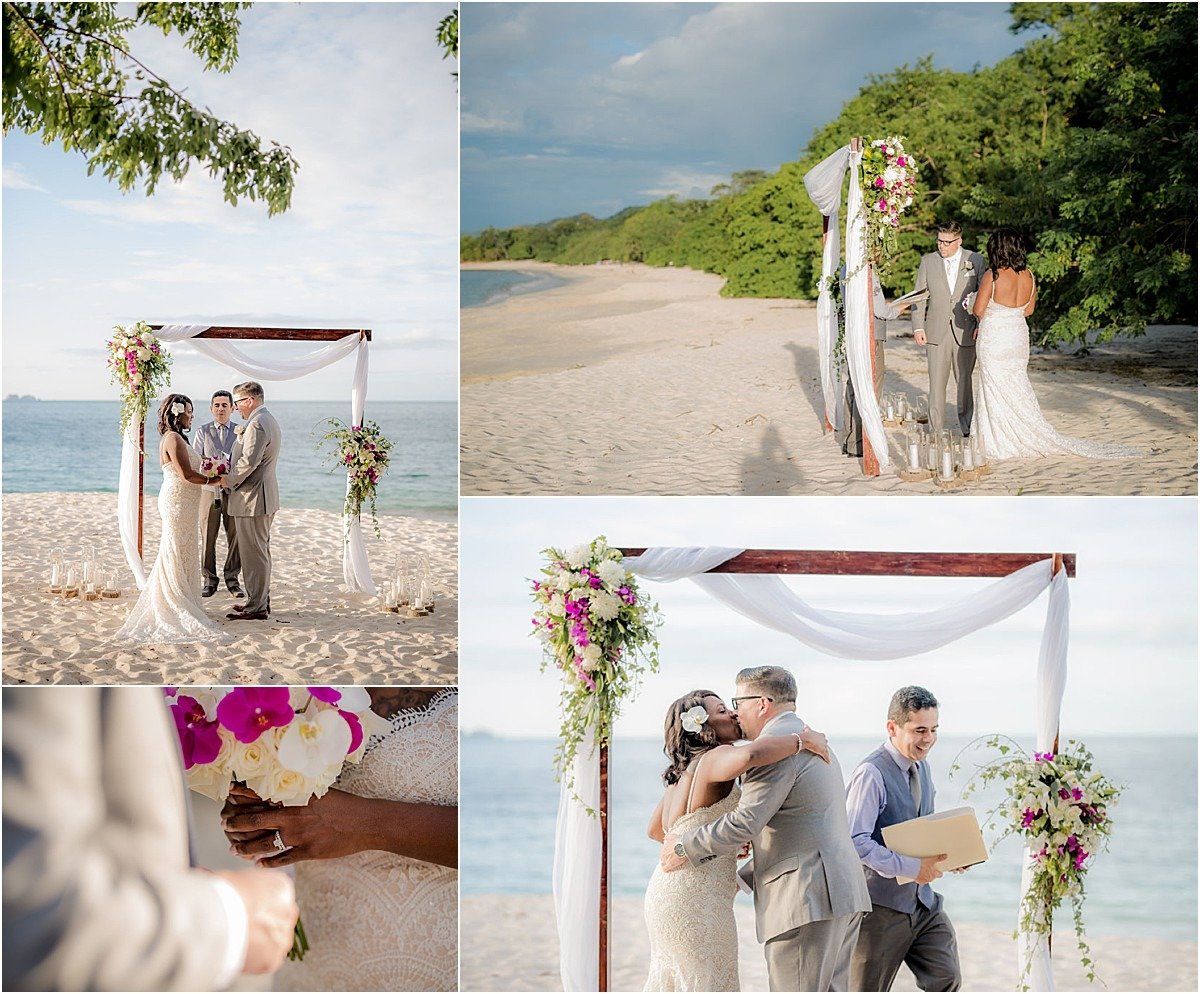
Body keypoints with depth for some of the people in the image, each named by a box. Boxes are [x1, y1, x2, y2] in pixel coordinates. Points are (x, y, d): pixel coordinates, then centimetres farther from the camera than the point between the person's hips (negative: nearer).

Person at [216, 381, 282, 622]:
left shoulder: (257, 425, -19)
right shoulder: (270, 421, 15)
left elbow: (249, 461, -26)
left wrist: (229, 480, -13)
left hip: (252, 498, -11)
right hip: (265, 495, 11)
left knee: (253, 553, -5)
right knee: (261, 551, 17)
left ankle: (256, 607, -2)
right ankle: (261, 600, 25)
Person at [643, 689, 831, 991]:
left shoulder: (683, 771, 16)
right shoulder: (714, 759, -14)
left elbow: (655, 830, 28)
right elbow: (749, 755, -39)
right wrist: (802, 739, -23)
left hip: (668, 892, 10)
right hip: (696, 898, -10)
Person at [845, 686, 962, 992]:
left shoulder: (921, 767, 10)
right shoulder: (871, 773, -19)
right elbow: (855, 841, -25)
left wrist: (947, 854, 1)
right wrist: (911, 867, -26)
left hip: (922, 901, 8)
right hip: (881, 906, -8)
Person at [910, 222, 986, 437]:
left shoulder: (975, 261, 2)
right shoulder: (928, 261, 5)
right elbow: (919, 296, 6)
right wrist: (918, 327, -2)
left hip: (965, 332, -1)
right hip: (936, 332, 1)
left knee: (964, 381, 7)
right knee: (936, 383, 0)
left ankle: (967, 427, 17)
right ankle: (935, 430, 5)